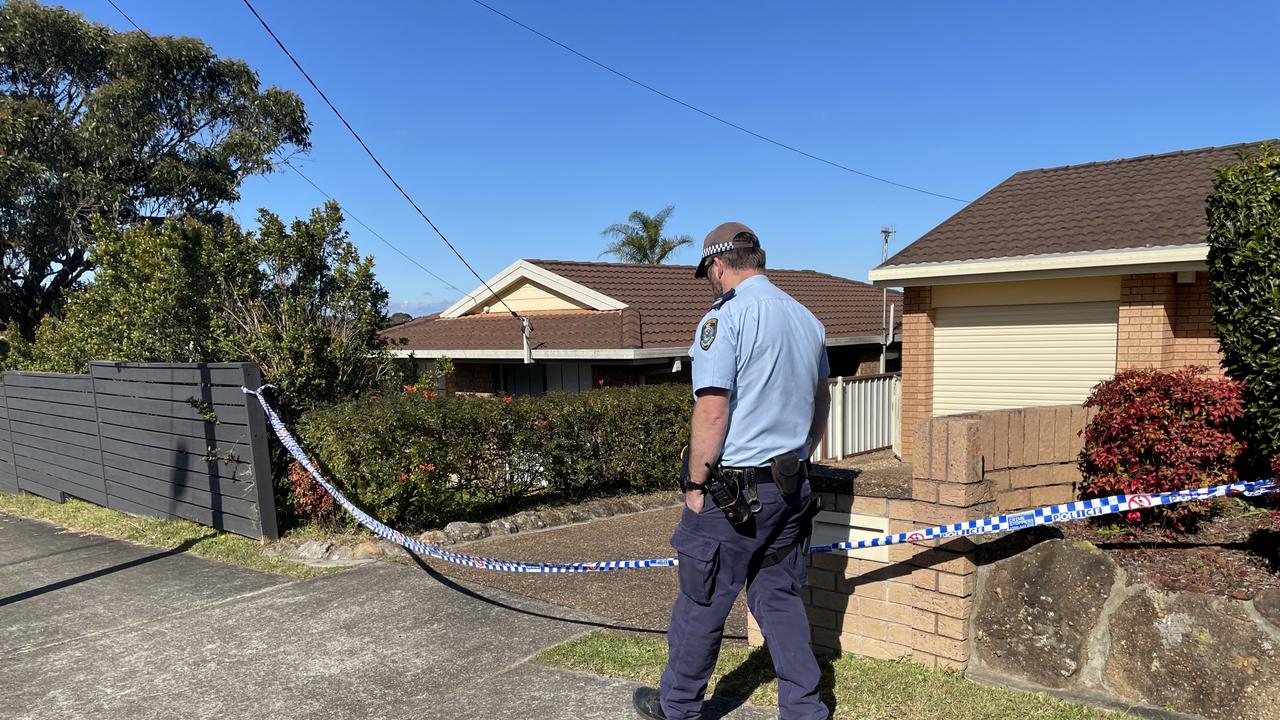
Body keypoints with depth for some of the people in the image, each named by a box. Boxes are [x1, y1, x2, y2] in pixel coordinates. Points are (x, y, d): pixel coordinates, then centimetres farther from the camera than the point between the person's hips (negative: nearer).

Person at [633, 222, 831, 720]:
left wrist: (695, 484, -10)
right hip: (792, 487, 7)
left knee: (701, 603, 9)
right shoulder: (807, 319, 10)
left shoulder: (724, 318, -15)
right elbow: (820, 405, 19)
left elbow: (711, 413, -20)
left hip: (733, 489, -7)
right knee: (780, 598, 17)